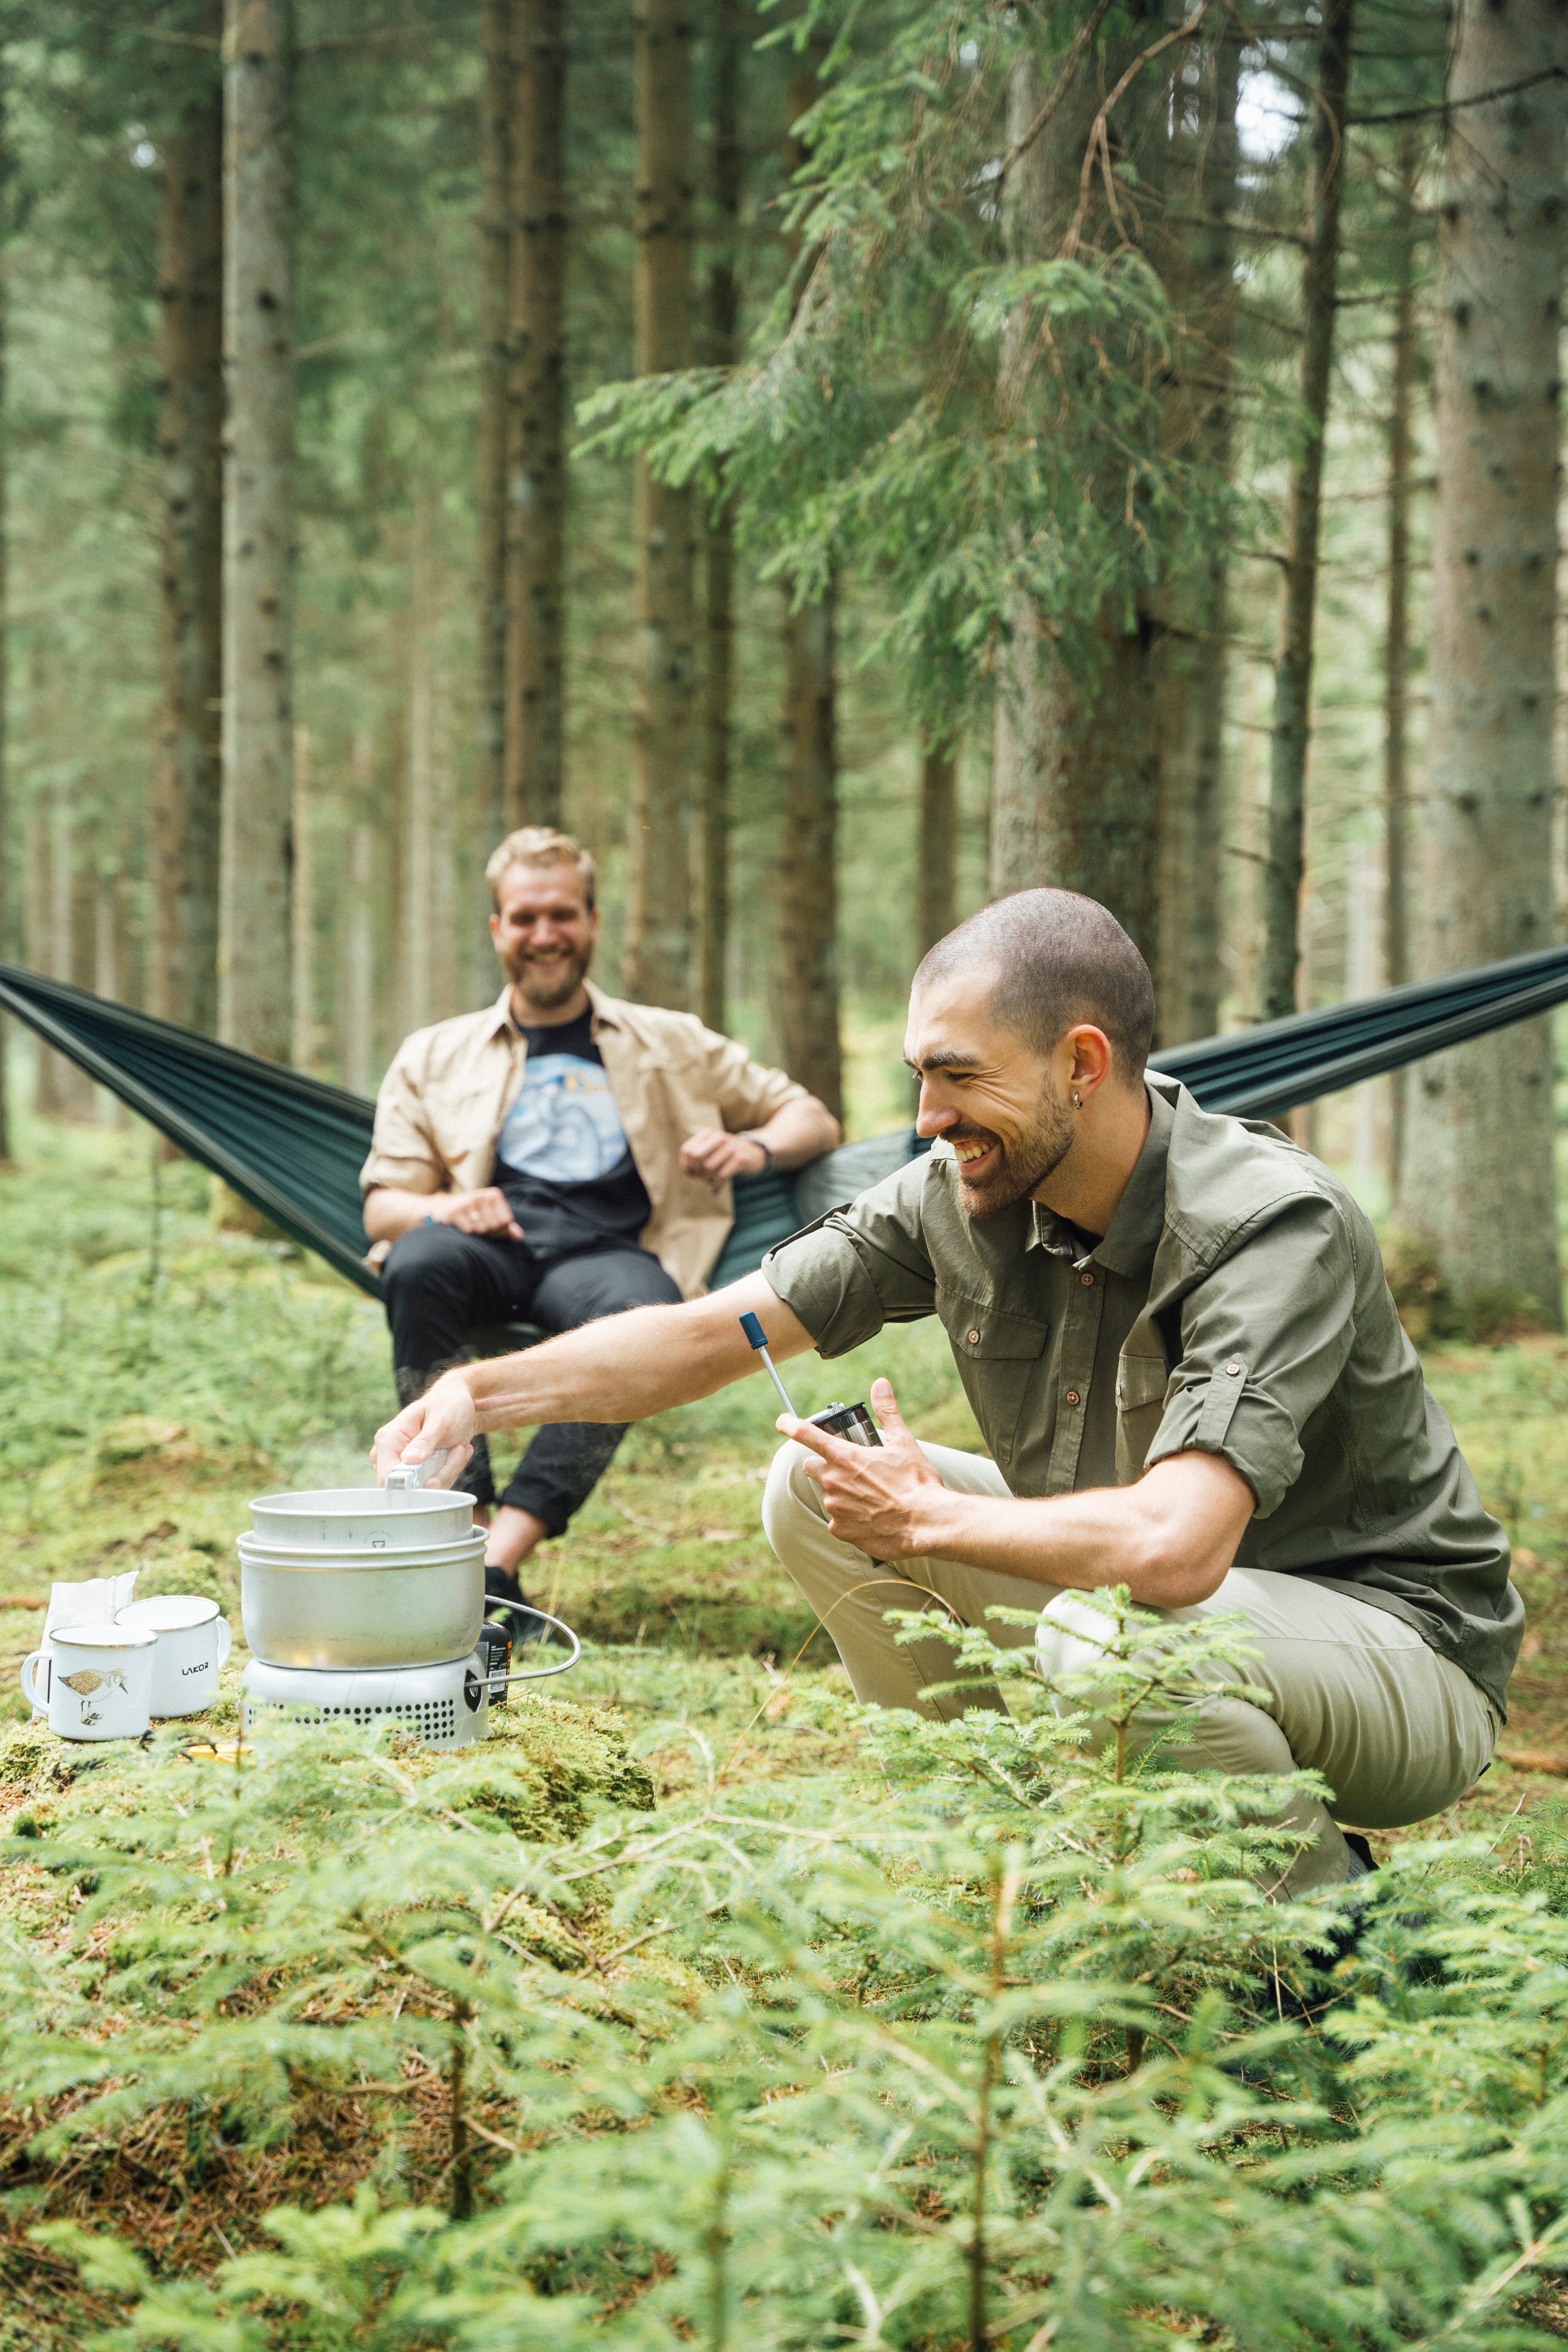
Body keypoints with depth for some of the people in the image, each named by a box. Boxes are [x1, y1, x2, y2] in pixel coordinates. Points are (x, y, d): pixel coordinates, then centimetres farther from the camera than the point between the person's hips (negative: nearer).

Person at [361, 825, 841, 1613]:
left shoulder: (671, 1045, 26)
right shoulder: (435, 1058, 26)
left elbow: (812, 1119, 27)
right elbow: (382, 1206, 17)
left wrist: (755, 1148, 2)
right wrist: (441, 1207, -8)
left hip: (607, 1250, -1)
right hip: (493, 1244, 1)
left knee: (640, 1314, -39)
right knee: (420, 1263, -37)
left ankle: (498, 1562, -43)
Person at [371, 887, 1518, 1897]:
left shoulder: (1276, 1224, -29)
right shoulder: (962, 1197, -8)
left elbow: (1173, 1548, -41)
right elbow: (713, 1332, -1)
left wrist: (928, 1520, -25)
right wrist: (479, 1392, -13)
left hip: (1403, 1643, -7)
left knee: (1112, 1636, -38)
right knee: (817, 1486, -3)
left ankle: (1332, 1905, -8)